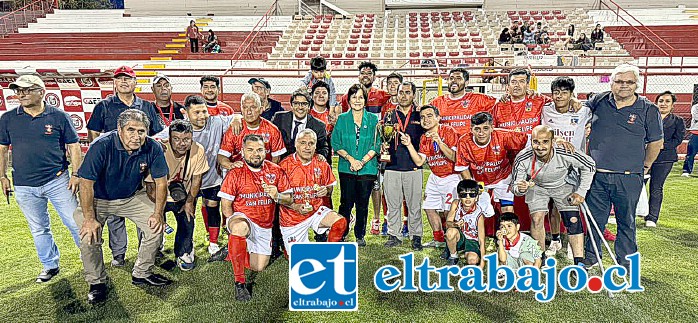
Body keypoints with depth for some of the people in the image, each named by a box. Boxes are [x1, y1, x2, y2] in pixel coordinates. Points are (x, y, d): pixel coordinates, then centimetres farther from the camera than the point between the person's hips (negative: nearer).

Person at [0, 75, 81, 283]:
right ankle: (50, 266, 29)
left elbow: (73, 146, 1)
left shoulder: (59, 117, -3)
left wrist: (76, 174, -4)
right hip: (24, 187, 3)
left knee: (75, 223, 2)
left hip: (58, 181, -3)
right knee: (39, 229, 14)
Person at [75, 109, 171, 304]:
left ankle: (142, 273, 9)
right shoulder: (101, 146, -28)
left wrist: (158, 213, -13)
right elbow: (86, 182, -25)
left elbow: (161, 182, -9)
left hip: (133, 197, 3)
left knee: (157, 225, -11)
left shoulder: (153, 148, -19)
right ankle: (96, 282, 4)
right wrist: (89, 218, -26)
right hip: (98, 199, -3)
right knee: (88, 236, -21)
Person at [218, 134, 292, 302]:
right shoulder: (235, 173, -8)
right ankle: (240, 282, -26)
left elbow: (289, 200, 0)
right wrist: (236, 223, -16)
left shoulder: (276, 171, -1)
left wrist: (277, 196, -21)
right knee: (239, 227, -40)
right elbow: (226, 205, -6)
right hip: (242, 218, -4)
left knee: (258, 267, 5)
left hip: (265, 227, 4)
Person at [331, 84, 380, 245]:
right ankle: (341, 234, 16)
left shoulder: (373, 119, 5)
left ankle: (360, 235, 20)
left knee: (363, 203, 6)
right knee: (346, 202, 1)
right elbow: (336, 144, 1)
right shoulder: (342, 119, 5)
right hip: (346, 168, 0)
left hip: (367, 168, 0)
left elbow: (376, 145, 1)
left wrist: (363, 161, -11)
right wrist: (350, 158, -11)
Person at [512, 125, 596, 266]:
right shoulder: (523, 159, -33)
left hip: (564, 185, 0)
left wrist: (581, 192, -14)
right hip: (536, 186, 0)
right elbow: (515, 186, -20)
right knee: (536, 219, -15)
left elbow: (589, 166, -13)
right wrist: (520, 188, -44)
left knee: (573, 221, -11)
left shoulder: (566, 154, -34)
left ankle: (579, 263, -4)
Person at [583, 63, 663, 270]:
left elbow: (656, 142, 9)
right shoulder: (599, 101, 5)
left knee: (626, 222, 10)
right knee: (595, 219, 10)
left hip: (629, 178, -1)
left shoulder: (648, 110, 1)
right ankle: (590, 257, 26)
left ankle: (626, 264, 23)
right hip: (597, 175, 1)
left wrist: (645, 166, 11)